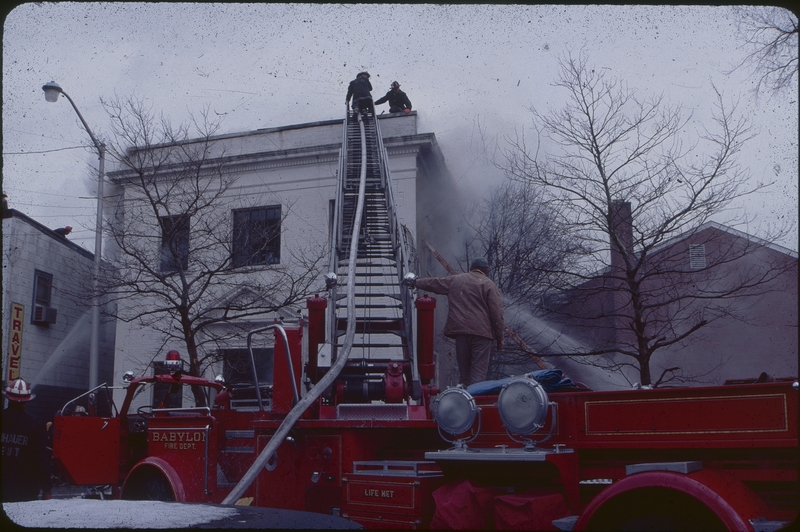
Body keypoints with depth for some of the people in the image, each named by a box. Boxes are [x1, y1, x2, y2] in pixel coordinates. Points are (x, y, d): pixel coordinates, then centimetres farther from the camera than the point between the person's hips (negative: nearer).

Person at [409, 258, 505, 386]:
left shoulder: (455, 280, 15)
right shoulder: (489, 285, 1)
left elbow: (434, 283, 29)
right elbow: (497, 313, -3)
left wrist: (416, 282, 47)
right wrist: (499, 338, 3)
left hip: (460, 330, 4)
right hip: (481, 332, -4)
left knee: (464, 371, 13)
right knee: (479, 372, -5)